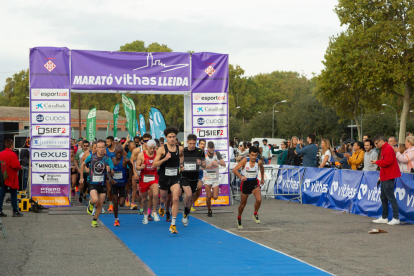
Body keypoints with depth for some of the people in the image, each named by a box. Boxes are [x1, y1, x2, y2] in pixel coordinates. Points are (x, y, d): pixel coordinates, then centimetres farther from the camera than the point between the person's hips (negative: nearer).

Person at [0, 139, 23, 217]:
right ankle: (15, 211, 7)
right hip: (11, 178, -6)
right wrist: (20, 167, -3)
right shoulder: (12, 154, -17)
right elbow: (16, 166, -23)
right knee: (13, 195, 3)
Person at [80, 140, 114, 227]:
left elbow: (112, 174, -3)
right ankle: (90, 204, 11)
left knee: (100, 204, 5)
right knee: (95, 199, -25)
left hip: (103, 184, 2)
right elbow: (83, 164, 14)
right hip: (93, 183, -2)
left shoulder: (107, 159, -4)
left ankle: (94, 220, 25)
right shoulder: (91, 157, -4)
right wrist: (81, 177, 15)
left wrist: (109, 171, -26)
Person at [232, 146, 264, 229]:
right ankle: (239, 218, 35)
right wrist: (241, 177, -34)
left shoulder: (259, 162, -9)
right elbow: (234, 170, -20)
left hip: (254, 182, 1)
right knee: (243, 203, 11)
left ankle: (255, 214, 5)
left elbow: (262, 167, 16)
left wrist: (262, 178, 23)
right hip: (245, 182, -1)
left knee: (259, 199, -21)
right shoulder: (245, 160, -18)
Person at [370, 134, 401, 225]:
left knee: (390, 197, -10)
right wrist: (381, 176, 17)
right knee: (384, 198, 14)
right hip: (385, 177, 11)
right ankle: (384, 218, 21)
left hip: (388, 178, -11)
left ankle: (396, 218, -8)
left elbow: (388, 162, -23)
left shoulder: (388, 148, -14)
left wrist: (377, 162, -12)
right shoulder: (384, 148, 18)